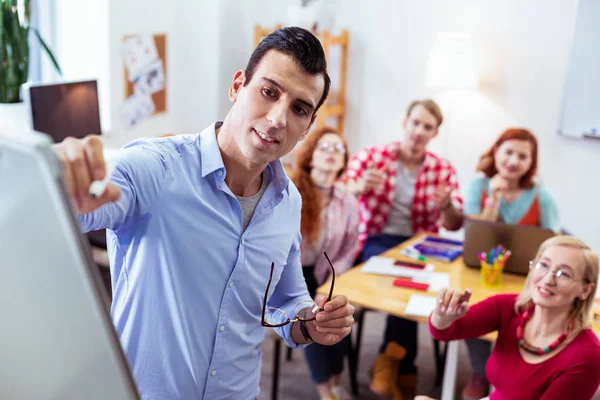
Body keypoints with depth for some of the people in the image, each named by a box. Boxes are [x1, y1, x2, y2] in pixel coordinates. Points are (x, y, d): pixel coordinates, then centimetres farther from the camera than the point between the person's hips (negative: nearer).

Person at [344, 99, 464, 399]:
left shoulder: (443, 170, 8)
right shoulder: (371, 156, 2)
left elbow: (454, 225, 7)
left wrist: (446, 206, -16)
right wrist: (361, 187, -29)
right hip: (375, 242, -2)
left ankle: (390, 360, -14)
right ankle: (403, 369, -20)